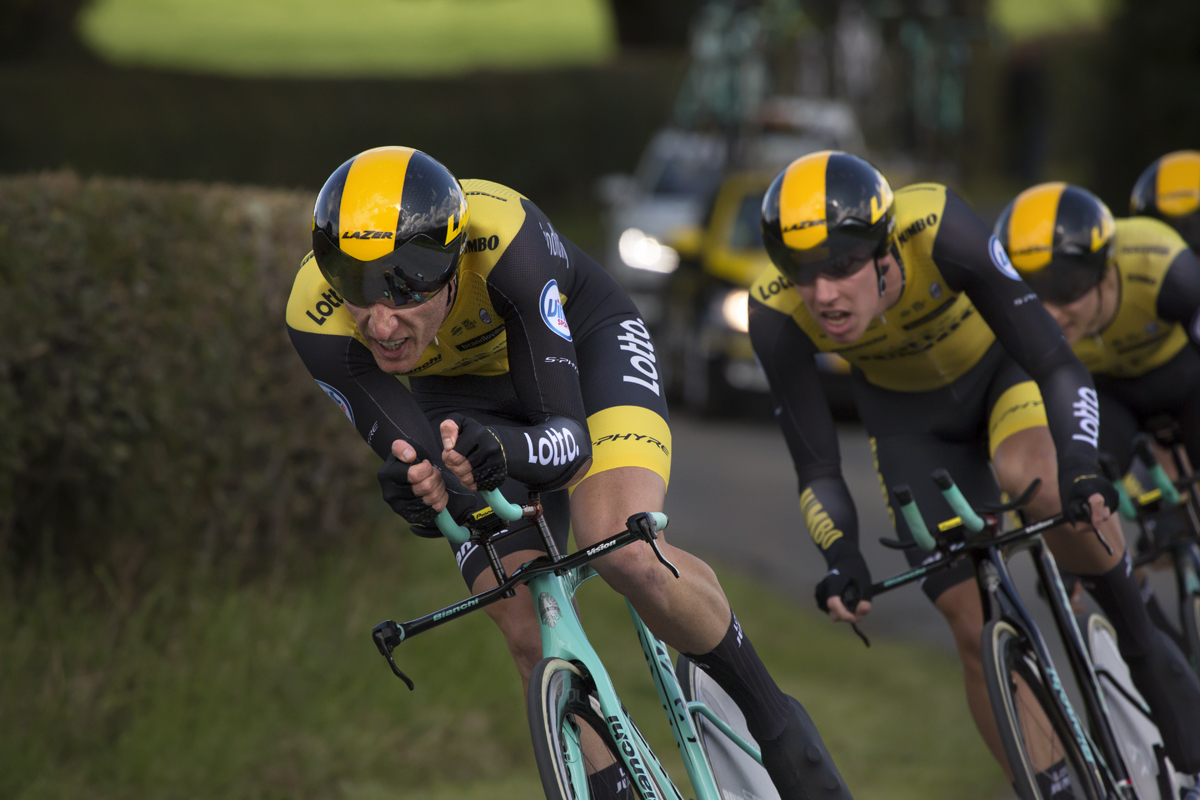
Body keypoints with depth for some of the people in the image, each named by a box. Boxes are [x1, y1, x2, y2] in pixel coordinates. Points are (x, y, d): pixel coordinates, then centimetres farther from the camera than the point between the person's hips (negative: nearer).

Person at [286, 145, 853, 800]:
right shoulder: (317, 317, -33)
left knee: (623, 551, -29)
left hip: (583, 345, -3)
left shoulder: (504, 237, -41)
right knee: (533, 638, -13)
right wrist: (422, 487, -50)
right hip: (465, 395, 3)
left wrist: (505, 450, -59)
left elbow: (570, 437, -37)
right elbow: (415, 459, -27)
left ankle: (773, 718, -6)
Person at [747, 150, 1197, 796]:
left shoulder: (937, 228, -38)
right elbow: (818, 471, -24)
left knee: (1030, 479, -35)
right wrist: (840, 556, -43)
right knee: (976, 625, -7)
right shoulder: (775, 309, -31)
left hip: (1001, 367, -2)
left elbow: (1059, 366, -36)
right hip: (908, 415, 2)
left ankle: (1138, 634, -12)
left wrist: (1079, 469, -53)